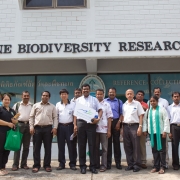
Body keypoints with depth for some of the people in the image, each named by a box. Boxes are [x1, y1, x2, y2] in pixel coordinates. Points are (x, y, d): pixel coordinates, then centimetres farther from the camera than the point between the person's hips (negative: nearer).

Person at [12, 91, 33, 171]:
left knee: (26, 146, 7)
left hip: (28, 125, 1)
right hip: (19, 125, -1)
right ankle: (15, 164, 4)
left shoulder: (32, 106, 8)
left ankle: (24, 164, 16)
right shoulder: (17, 105, 8)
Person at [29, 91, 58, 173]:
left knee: (48, 147, 3)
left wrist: (55, 127, -5)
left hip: (48, 128, 0)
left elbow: (55, 117, 6)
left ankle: (47, 165, 12)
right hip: (37, 128, 0)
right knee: (36, 147, 3)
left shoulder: (52, 106, 10)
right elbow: (31, 117, 8)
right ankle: (36, 165, 11)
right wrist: (31, 127, -2)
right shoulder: (36, 105, 10)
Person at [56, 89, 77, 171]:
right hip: (60, 126, 2)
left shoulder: (72, 104, 4)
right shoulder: (58, 104, 9)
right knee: (61, 145, 5)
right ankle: (61, 163, 14)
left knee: (71, 145, -1)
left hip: (69, 126, -2)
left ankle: (72, 163, 8)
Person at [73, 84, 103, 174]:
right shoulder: (78, 100, 11)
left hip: (91, 123, -1)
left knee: (92, 145, 1)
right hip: (81, 123, 1)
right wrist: (75, 125, -1)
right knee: (81, 145, 5)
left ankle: (92, 166, 10)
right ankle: (82, 166, 14)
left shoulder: (94, 99, 10)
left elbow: (100, 110, 5)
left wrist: (98, 119, -13)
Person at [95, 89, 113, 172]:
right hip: (95, 129, 2)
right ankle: (96, 164, 19)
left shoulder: (107, 105, 2)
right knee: (95, 147, 9)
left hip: (104, 129, -2)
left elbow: (109, 118, 0)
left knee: (104, 148, 3)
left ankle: (103, 165, 9)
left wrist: (109, 130, -6)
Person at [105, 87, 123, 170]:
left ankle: (118, 162, 10)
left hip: (116, 122, 0)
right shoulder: (104, 101, 10)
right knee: (108, 142, 3)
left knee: (116, 142, 3)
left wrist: (119, 122, -7)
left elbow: (121, 113, 5)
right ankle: (108, 162, 10)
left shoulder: (119, 102, 11)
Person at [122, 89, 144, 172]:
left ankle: (137, 165, 7)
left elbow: (141, 116, -1)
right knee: (127, 146, 7)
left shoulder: (137, 104, 2)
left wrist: (140, 127, -9)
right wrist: (122, 128, 6)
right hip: (126, 126, 4)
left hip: (134, 126, -4)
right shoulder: (124, 105, 12)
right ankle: (130, 164, 17)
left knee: (136, 146, -1)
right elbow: (122, 116, 13)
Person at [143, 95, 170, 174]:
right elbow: (145, 120, 13)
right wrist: (145, 130, 6)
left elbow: (166, 120, -6)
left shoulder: (162, 109, -3)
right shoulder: (148, 110, 10)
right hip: (152, 132, 4)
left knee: (161, 149, 1)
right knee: (154, 149, 8)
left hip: (160, 132, -4)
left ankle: (162, 167, 8)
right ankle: (156, 166, 15)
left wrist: (165, 131, -12)